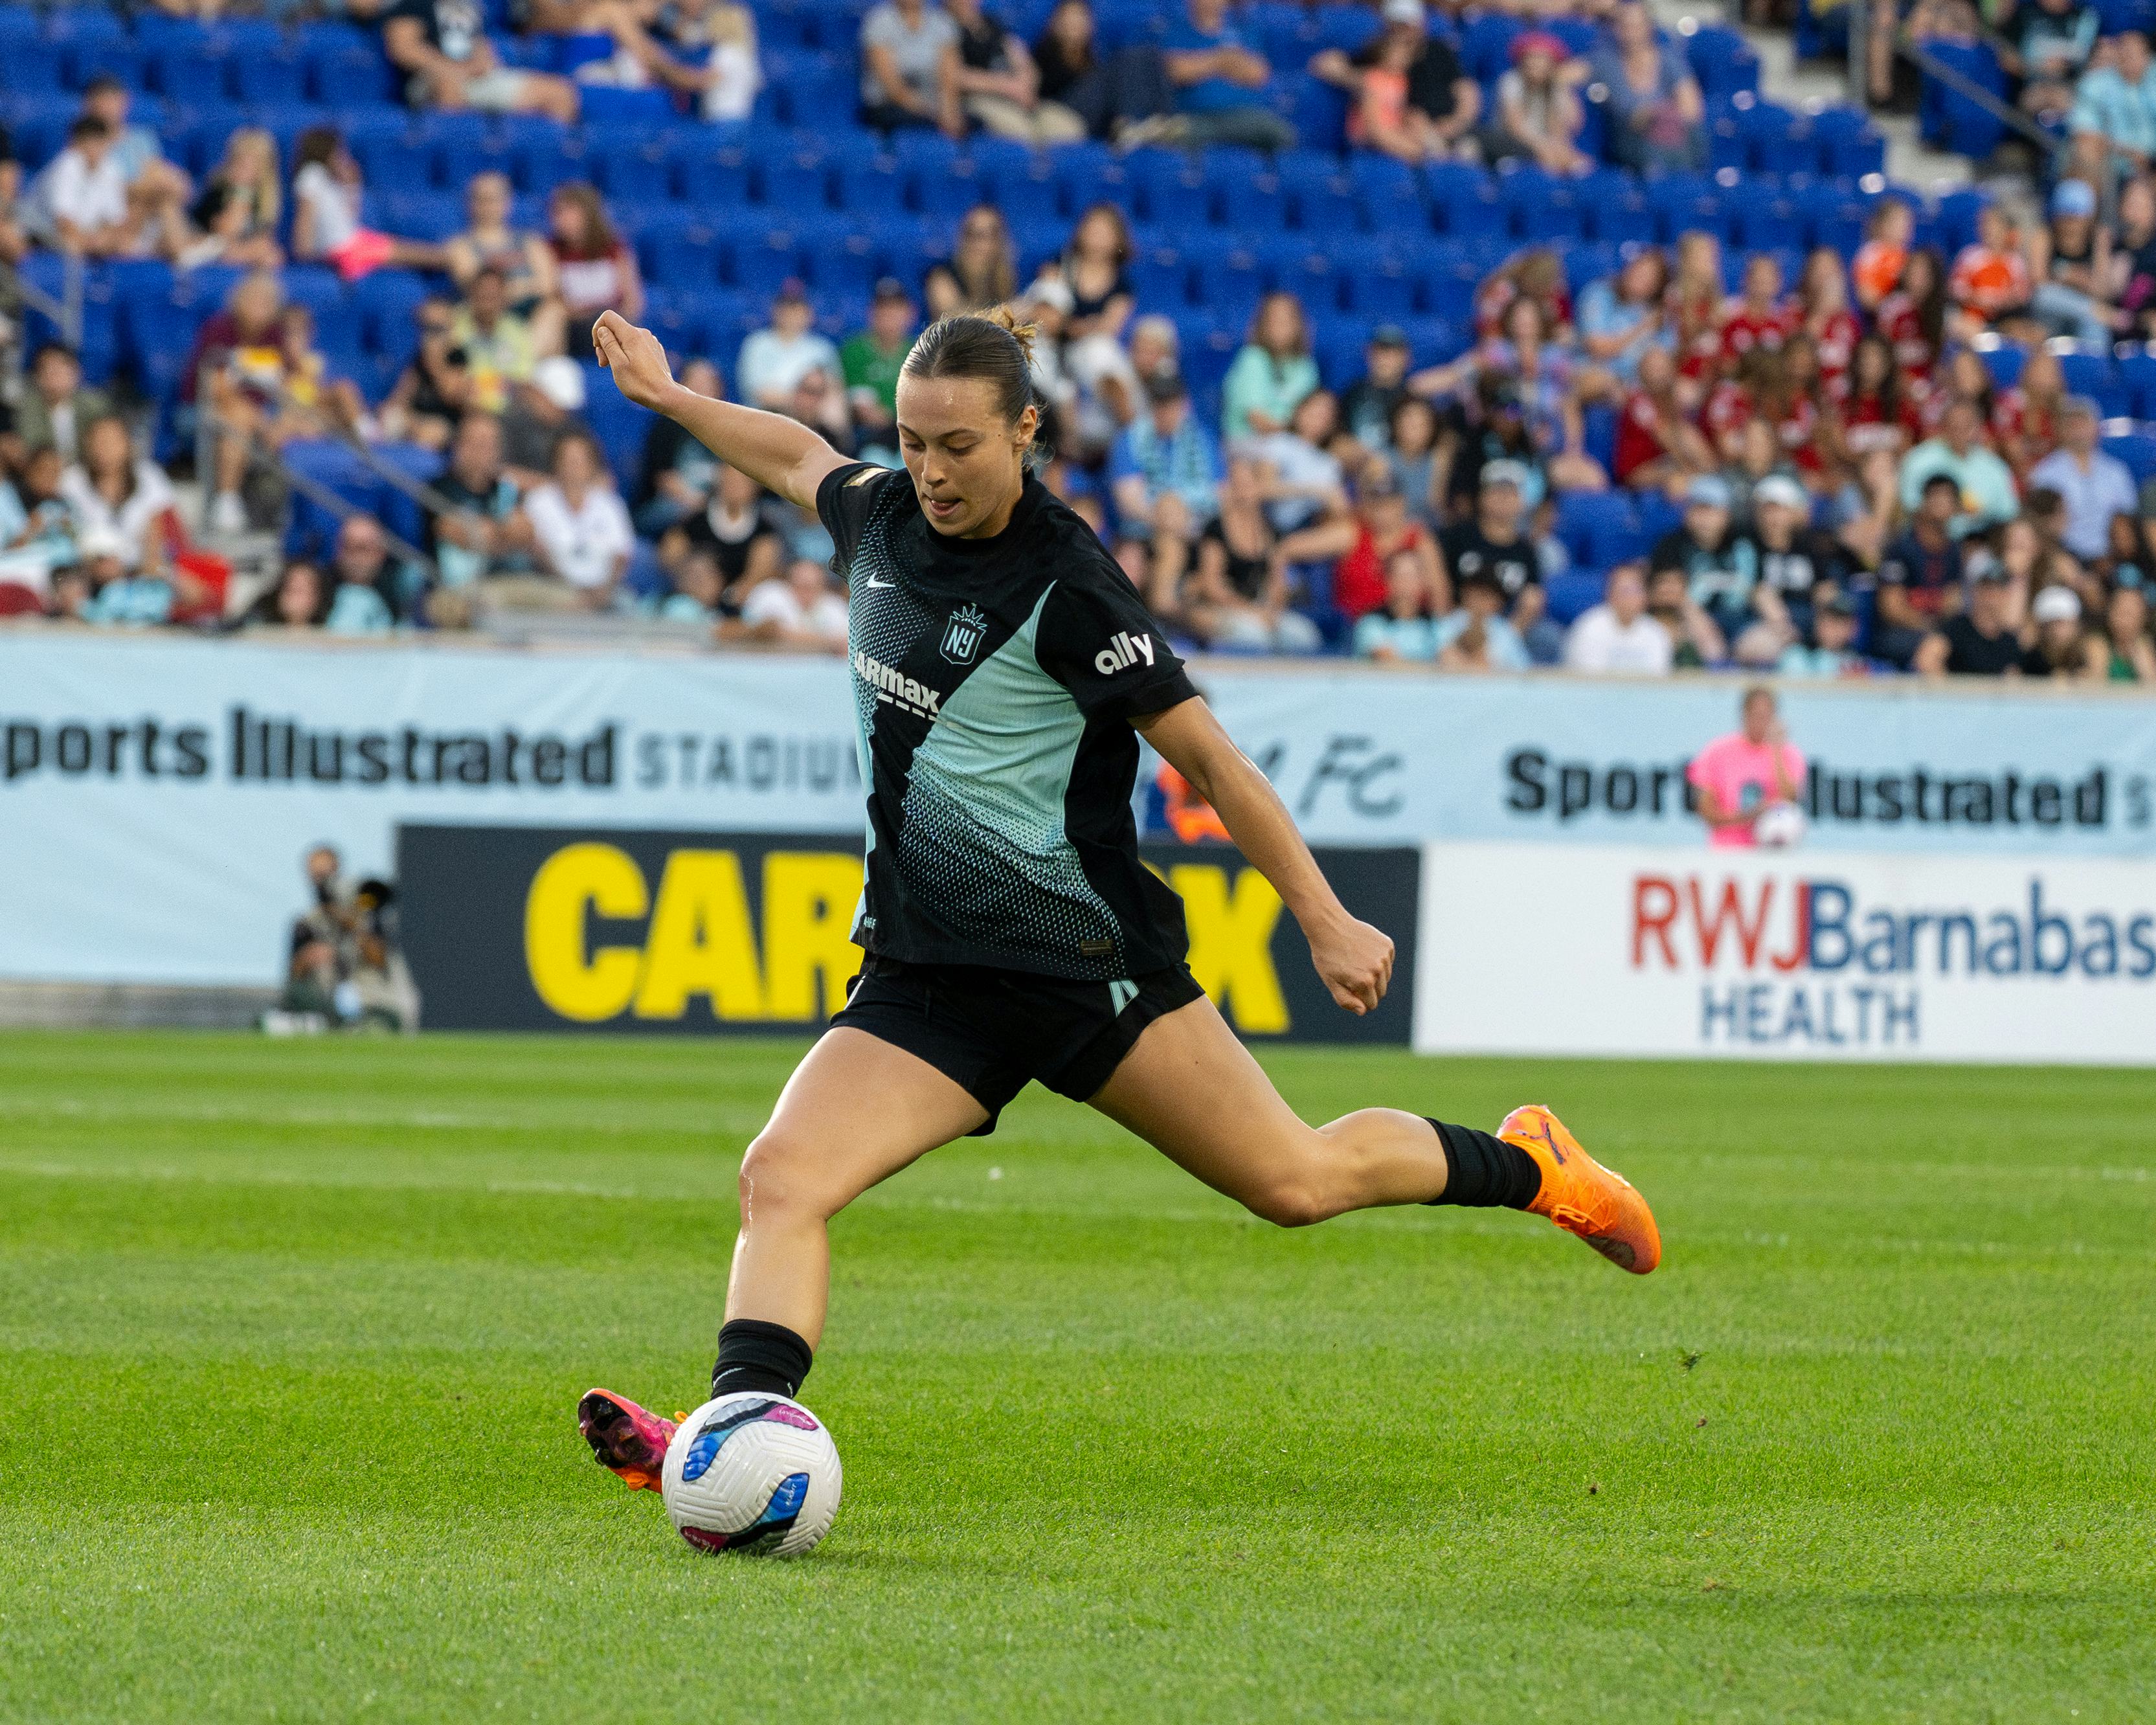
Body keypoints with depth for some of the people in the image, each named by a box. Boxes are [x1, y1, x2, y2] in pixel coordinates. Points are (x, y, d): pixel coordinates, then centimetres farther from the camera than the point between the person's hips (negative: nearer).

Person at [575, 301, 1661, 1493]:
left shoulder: (1067, 588, -16)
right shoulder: (885, 517, 3)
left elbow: (1207, 760, -11)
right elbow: (800, 457, 29)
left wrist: (1326, 924, -10)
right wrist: (669, 395, 36)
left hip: (1089, 963, -5)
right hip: (923, 976, 6)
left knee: (1296, 1181, 2)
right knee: (782, 1179, -18)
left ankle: (1526, 1165, 28)